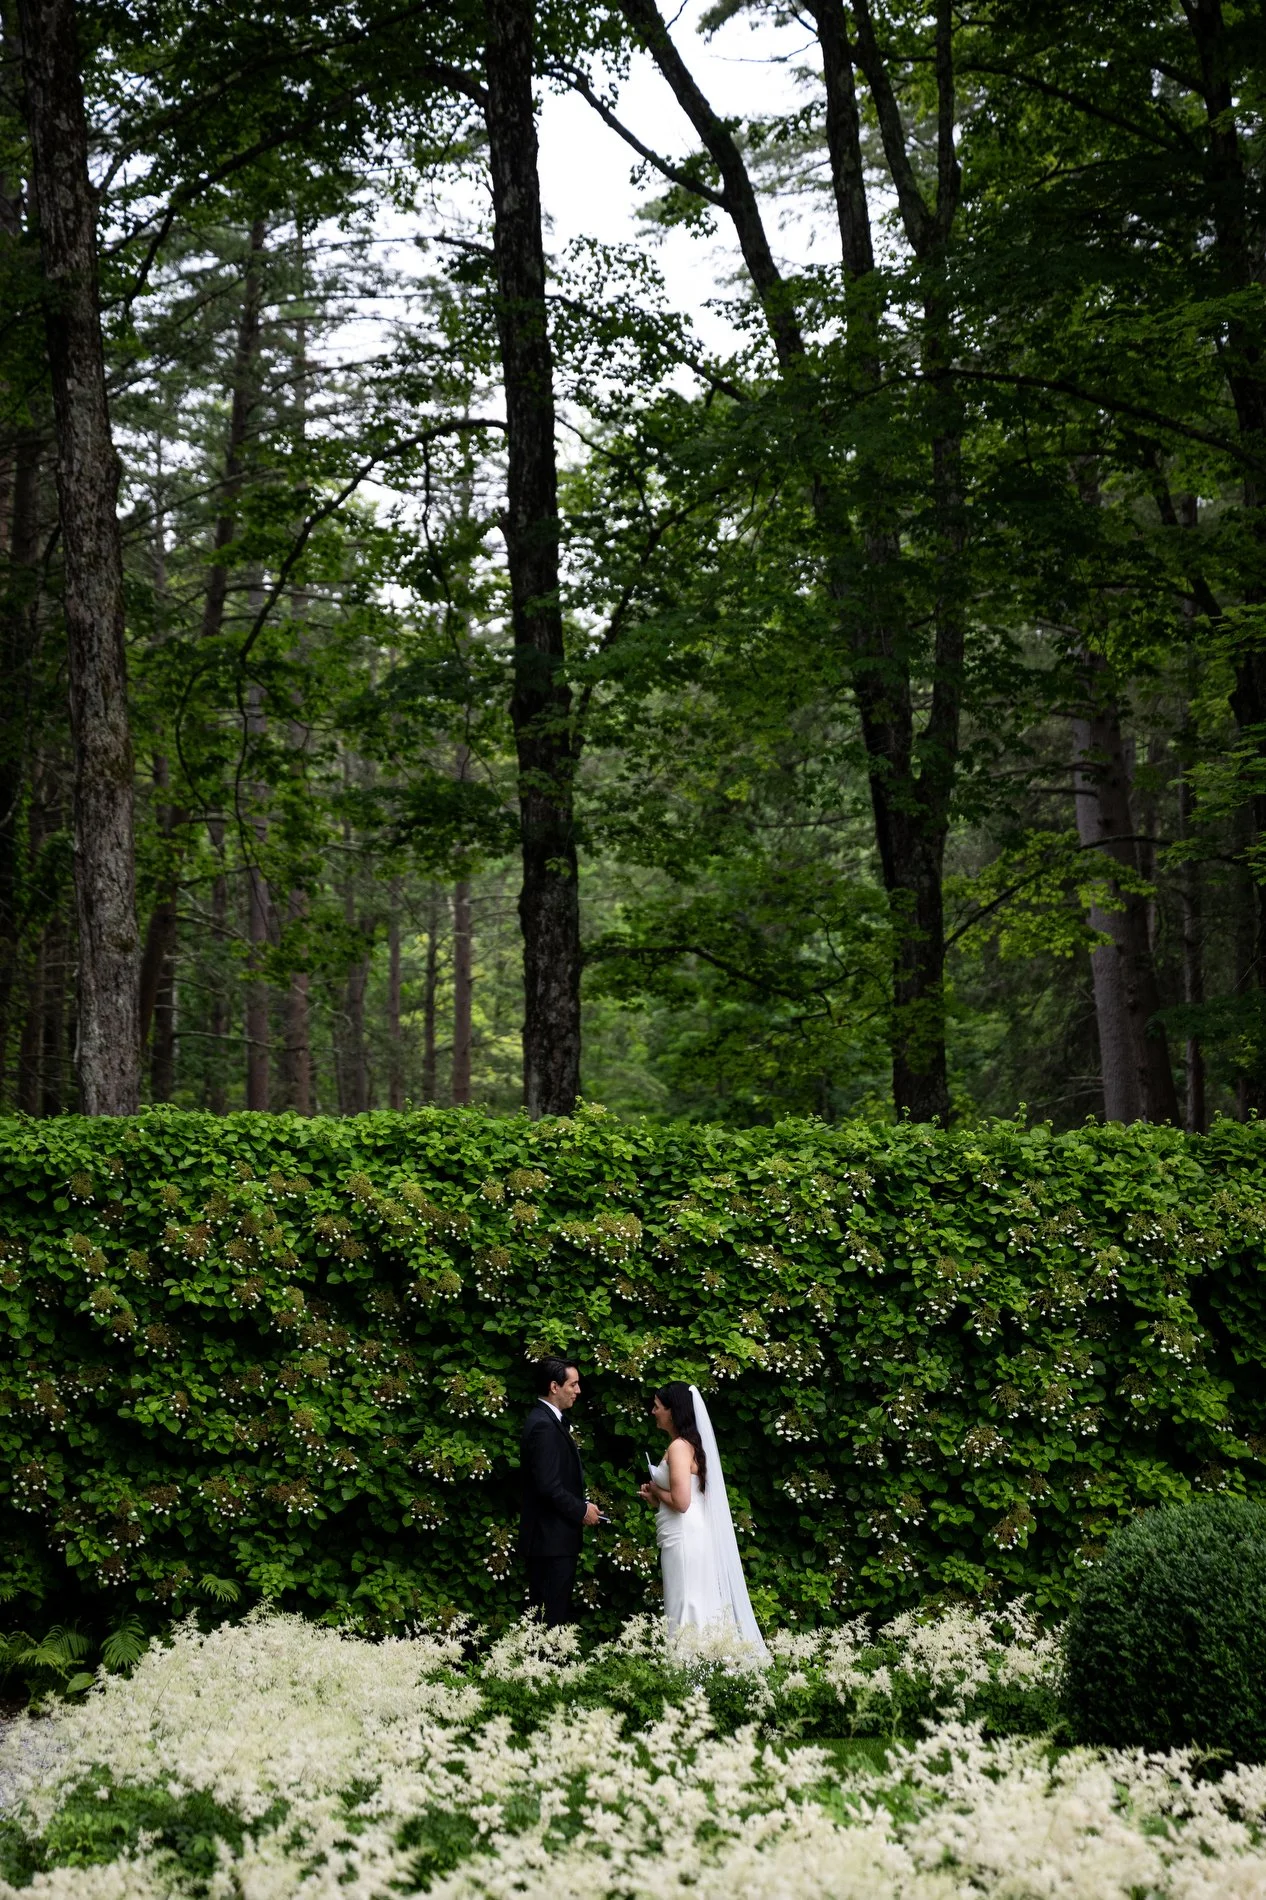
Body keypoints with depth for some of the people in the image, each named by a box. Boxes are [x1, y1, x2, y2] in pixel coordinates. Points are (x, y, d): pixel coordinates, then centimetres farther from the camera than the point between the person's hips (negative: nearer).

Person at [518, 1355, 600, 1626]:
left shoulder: (549, 1420, 15)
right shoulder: (543, 1425, -17)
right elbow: (548, 1485, -23)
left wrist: (581, 1505, 8)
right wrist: (581, 1510, -12)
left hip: (553, 1536, 10)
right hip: (551, 1538, -10)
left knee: (556, 1611, 11)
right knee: (553, 1617, -8)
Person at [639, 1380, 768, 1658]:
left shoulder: (679, 1447, -15)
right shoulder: (688, 1443, 13)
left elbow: (681, 1501, -22)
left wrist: (655, 1490, -5)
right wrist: (656, 1498, 11)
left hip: (684, 1539, -10)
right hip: (688, 1536, 10)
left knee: (687, 1613, -5)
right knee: (699, 1607, 11)